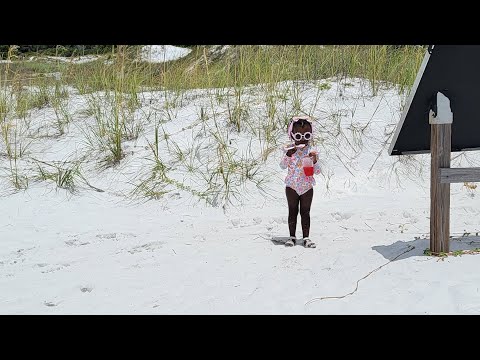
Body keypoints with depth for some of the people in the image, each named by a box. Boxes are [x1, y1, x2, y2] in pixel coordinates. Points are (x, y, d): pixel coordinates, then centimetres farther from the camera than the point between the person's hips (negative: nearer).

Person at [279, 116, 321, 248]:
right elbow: (283, 166, -14)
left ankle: (306, 238, 9)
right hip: (292, 186, 0)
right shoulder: (290, 150, -3)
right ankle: (292, 237, 13)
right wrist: (288, 155, -30)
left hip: (307, 187, 1)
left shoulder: (311, 151, -1)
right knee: (292, 212, 6)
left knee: (305, 212, 4)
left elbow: (317, 171, -1)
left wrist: (314, 161, -20)